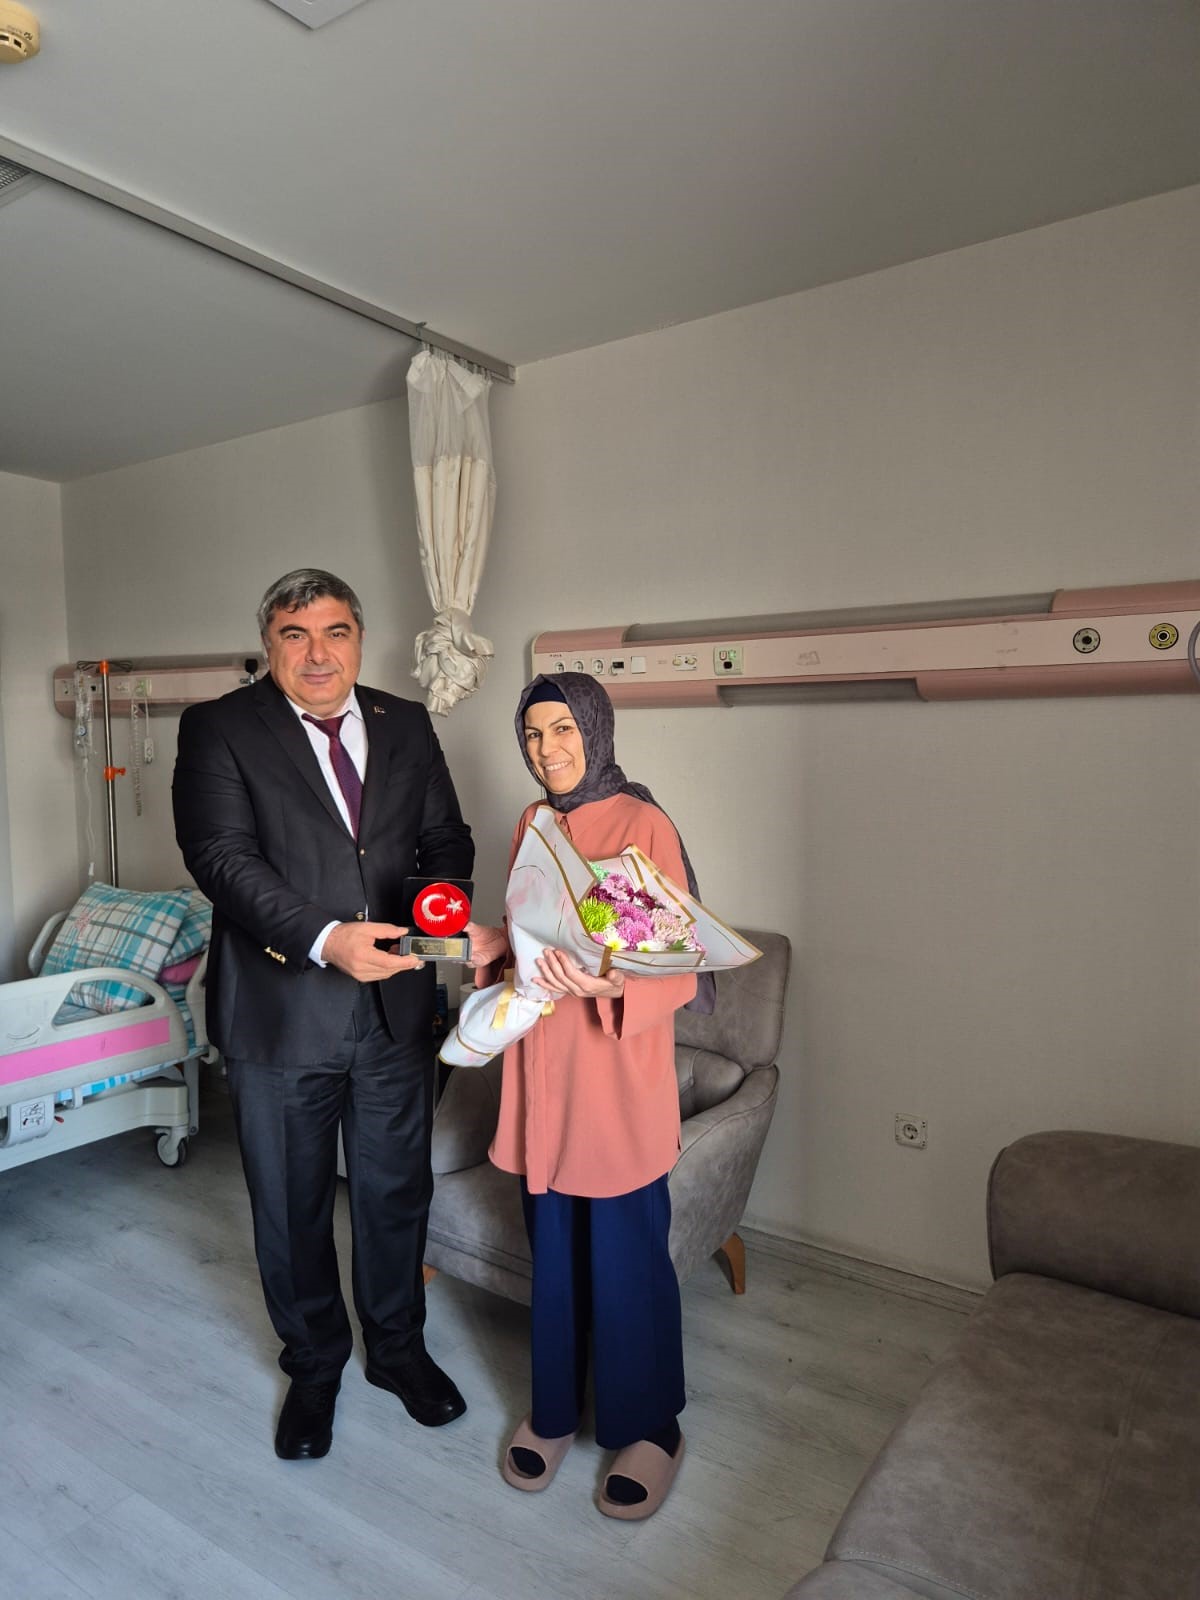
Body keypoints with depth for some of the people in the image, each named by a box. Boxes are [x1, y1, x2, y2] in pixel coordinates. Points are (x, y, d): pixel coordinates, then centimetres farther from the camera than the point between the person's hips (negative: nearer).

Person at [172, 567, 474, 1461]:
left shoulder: (406, 726, 5)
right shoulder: (219, 729, -6)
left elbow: (446, 836, 9)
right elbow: (221, 854, -17)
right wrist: (324, 939, -29)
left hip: (394, 1011, 3)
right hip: (280, 1014, -2)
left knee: (397, 1192, 18)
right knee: (291, 1207, 16)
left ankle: (397, 1346, 44)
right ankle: (315, 1365, 42)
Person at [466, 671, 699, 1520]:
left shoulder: (644, 825, -13)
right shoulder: (531, 827, 7)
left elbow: (679, 968, -15)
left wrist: (611, 985, -33)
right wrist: (491, 945, -2)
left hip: (619, 1070, -5)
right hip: (543, 1066, 6)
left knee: (627, 1255, 8)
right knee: (553, 1249, 18)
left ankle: (649, 1426, 31)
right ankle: (555, 1409, 38)